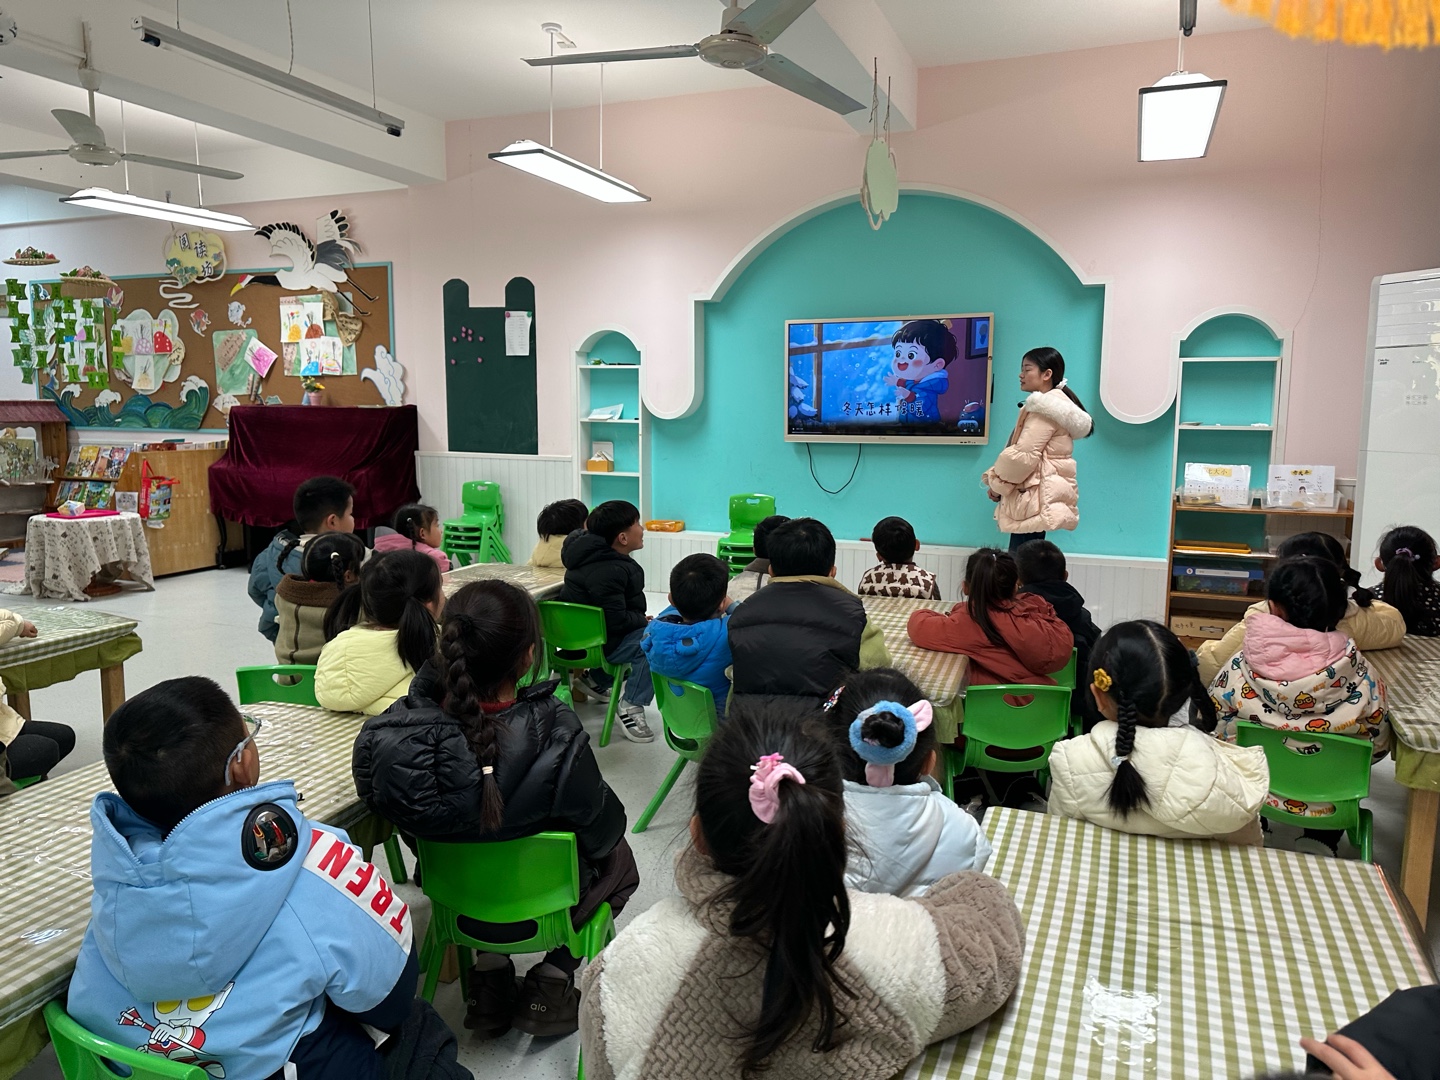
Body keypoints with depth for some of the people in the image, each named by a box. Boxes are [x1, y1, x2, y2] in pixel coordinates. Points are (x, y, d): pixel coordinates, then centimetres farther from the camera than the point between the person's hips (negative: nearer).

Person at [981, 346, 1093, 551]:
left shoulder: (1045, 408, -13)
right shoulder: (1051, 404, 21)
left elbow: (1024, 455, -20)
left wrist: (997, 484, -6)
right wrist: (999, 483, 11)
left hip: (1037, 496, -10)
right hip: (1033, 495, 10)